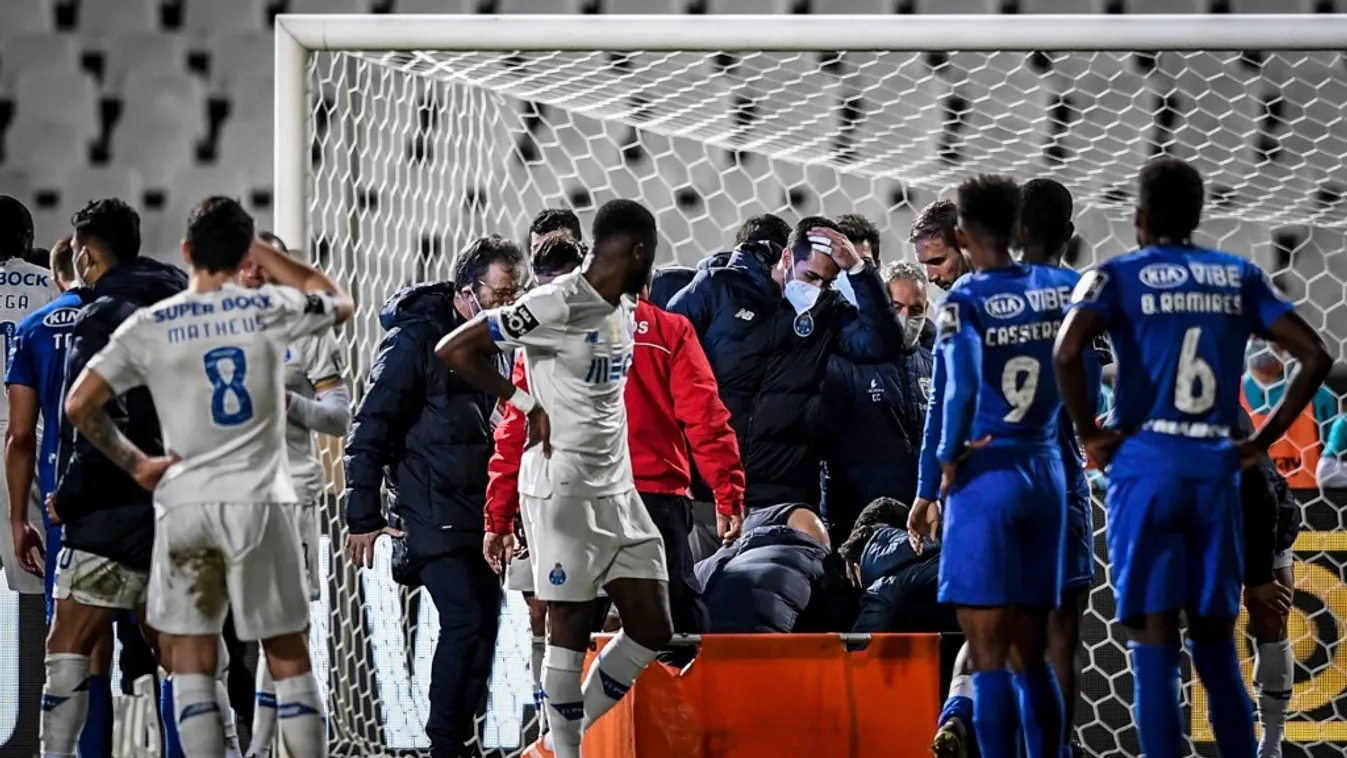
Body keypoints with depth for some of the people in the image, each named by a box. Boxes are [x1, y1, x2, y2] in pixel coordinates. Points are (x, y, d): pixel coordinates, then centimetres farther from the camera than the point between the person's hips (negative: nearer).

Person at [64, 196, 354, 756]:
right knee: (290, 663, 7)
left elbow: (79, 405, -6)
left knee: (193, 666, 5)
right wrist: (263, 252, 21)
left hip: (186, 504, 0)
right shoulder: (269, 309, -1)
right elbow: (339, 304, 20)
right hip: (260, 501, 0)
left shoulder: (148, 327, -1)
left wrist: (134, 463, 6)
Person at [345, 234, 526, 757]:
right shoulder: (414, 341, -10)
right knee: (465, 620, -16)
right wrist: (363, 517, -12)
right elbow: (371, 431, -10)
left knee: (485, 625, 5)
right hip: (432, 514, -7)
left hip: (482, 514, 7)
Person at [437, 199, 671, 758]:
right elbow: (454, 349, -14)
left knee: (652, 629, 6)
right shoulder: (557, 305, -14)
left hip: (618, 487, 8)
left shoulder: (626, 308, 12)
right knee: (570, 623, -4)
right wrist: (528, 406, -13)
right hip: (562, 486, -8)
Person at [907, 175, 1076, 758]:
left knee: (989, 660, -3)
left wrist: (946, 466, -10)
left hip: (986, 476, -6)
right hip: (1047, 475, 6)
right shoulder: (1060, 289, 6)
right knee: (1031, 658, 14)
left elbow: (959, 392, -22)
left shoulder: (962, 302, -10)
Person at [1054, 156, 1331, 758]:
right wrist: (1263, 441, 8)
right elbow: (1315, 357, 4)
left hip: (1145, 469, -3)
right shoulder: (1240, 278, 10)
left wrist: (1088, 435, -5)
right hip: (1216, 472, 3)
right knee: (1217, 651, 11)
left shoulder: (1116, 277, 0)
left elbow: (1067, 353, -18)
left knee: (1154, 655, -2)